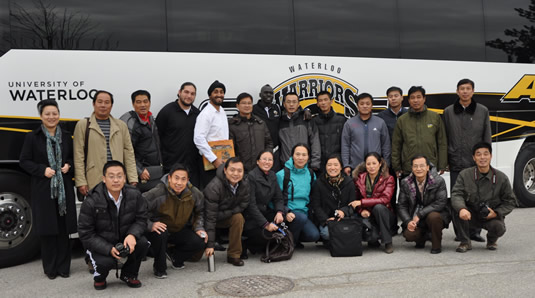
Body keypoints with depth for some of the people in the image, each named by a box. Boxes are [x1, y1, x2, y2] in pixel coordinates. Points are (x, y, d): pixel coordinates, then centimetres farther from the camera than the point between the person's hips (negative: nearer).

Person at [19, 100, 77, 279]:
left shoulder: (66, 137, 10)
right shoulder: (32, 137, 1)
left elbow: (73, 158, 20)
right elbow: (24, 161, 1)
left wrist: (69, 165, -2)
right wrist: (42, 170, -13)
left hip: (64, 188, 2)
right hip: (43, 189, -2)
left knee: (63, 228, 2)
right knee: (47, 228, 2)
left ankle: (63, 267, 13)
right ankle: (50, 268, 14)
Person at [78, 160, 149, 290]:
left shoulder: (135, 195, -11)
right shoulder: (91, 202, -20)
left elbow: (141, 220, -5)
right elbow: (85, 234, -15)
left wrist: (132, 235, -28)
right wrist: (109, 249, -26)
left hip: (125, 239, 3)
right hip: (101, 245, -3)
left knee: (143, 243, -26)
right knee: (105, 262, -32)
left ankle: (128, 274, 5)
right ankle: (99, 277, 10)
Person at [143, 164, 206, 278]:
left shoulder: (195, 194, -10)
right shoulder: (157, 193, -26)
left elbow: (199, 212, 11)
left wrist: (199, 228, -3)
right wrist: (150, 225, -35)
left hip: (180, 230, 4)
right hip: (159, 228, -4)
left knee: (199, 242, -20)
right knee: (160, 234, -40)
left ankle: (176, 258, 15)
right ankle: (159, 268, -11)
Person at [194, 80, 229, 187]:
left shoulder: (222, 111, 13)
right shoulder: (206, 114, -14)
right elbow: (199, 139, -22)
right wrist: (214, 159, -21)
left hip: (222, 160, 8)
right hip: (210, 162, -8)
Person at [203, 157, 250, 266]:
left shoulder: (244, 184, -14)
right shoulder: (213, 187, -31)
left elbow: (242, 206, -10)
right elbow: (210, 218, -30)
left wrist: (223, 214, -25)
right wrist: (210, 245, -32)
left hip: (227, 217, 4)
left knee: (238, 217, -28)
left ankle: (234, 255, -15)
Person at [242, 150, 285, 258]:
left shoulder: (272, 175, 9)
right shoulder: (251, 177, -15)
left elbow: (278, 198, 9)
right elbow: (251, 205, -20)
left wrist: (280, 212, -13)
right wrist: (266, 224, -25)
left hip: (266, 212, 8)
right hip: (250, 217, -8)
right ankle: (243, 245, 0)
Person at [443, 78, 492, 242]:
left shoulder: (483, 111, 6)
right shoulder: (448, 112, 7)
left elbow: (487, 138, 7)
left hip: (477, 163, 0)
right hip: (456, 163, 0)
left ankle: (475, 230, 12)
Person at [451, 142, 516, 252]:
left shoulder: (501, 177, -6)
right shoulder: (465, 174, -6)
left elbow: (510, 201, 1)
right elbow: (456, 194, -16)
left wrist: (496, 213, -17)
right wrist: (462, 209, -38)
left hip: (492, 216, 0)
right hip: (471, 215, 0)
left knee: (498, 227, -32)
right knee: (457, 210, -30)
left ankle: (492, 240, 10)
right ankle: (465, 242, -9)